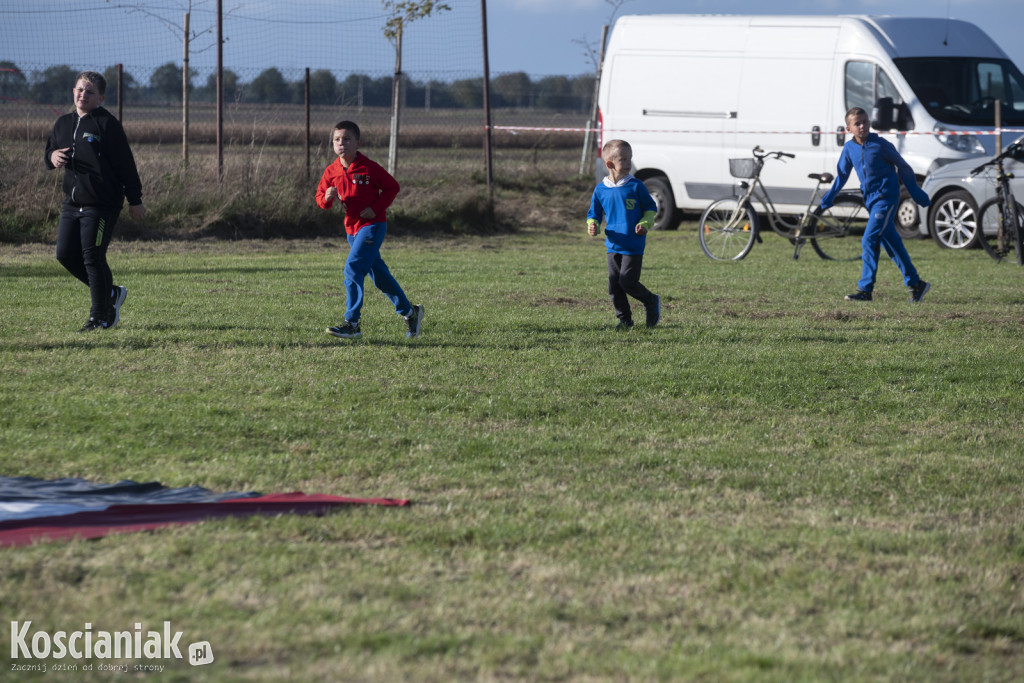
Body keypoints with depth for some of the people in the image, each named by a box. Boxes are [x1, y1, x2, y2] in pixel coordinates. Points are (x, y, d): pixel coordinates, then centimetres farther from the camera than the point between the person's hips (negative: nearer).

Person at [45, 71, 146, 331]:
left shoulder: (106, 124, -8)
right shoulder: (63, 124, 13)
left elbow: (125, 163, -7)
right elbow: (50, 149, 25)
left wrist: (135, 200, -7)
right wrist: (52, 156, -2)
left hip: (101, 204, -7)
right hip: (72, 202, 8)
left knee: (93, 258, -8)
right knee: (66, 254, 5)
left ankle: (100, 317, 3)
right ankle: (111, 293, 23)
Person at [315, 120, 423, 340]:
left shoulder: (368, 168, -13)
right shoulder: (331, 171, 3)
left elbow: (392, 187, -5)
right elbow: (320, 197, 9)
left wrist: (376, 208, -15)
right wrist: (327, 198, -15)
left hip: (372, 225, -7)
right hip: (352, 228, 7)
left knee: (353, 269, -19)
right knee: (378, 274, 15)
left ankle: (352, 324, -18)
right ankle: (409, 312, 31)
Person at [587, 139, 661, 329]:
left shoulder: (635, 186, -4)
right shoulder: (601, 190, 3)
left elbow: (651, 207, 6)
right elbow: (594, 213, 13)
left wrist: (645, 223, -11)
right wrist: (593, 226, -9)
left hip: (634, 246, -4)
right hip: (613, 246, 4)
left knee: (627, 281, -10)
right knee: (614, 285, 3)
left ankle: (651, 302, 16)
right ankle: (624, 319, 17)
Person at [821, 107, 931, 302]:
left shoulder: (881, 145, -11)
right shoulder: (849, 148, 4)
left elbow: (903, 167, -2)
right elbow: (842, 174, 18)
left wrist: (917, 194, 2)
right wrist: (830, 196, 14)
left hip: (886, 198, -7)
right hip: (870, 199, 7)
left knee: (869, 240, -16)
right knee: (892, 244, 10)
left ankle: (865, 289, -13)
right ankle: (915, 284, 19)